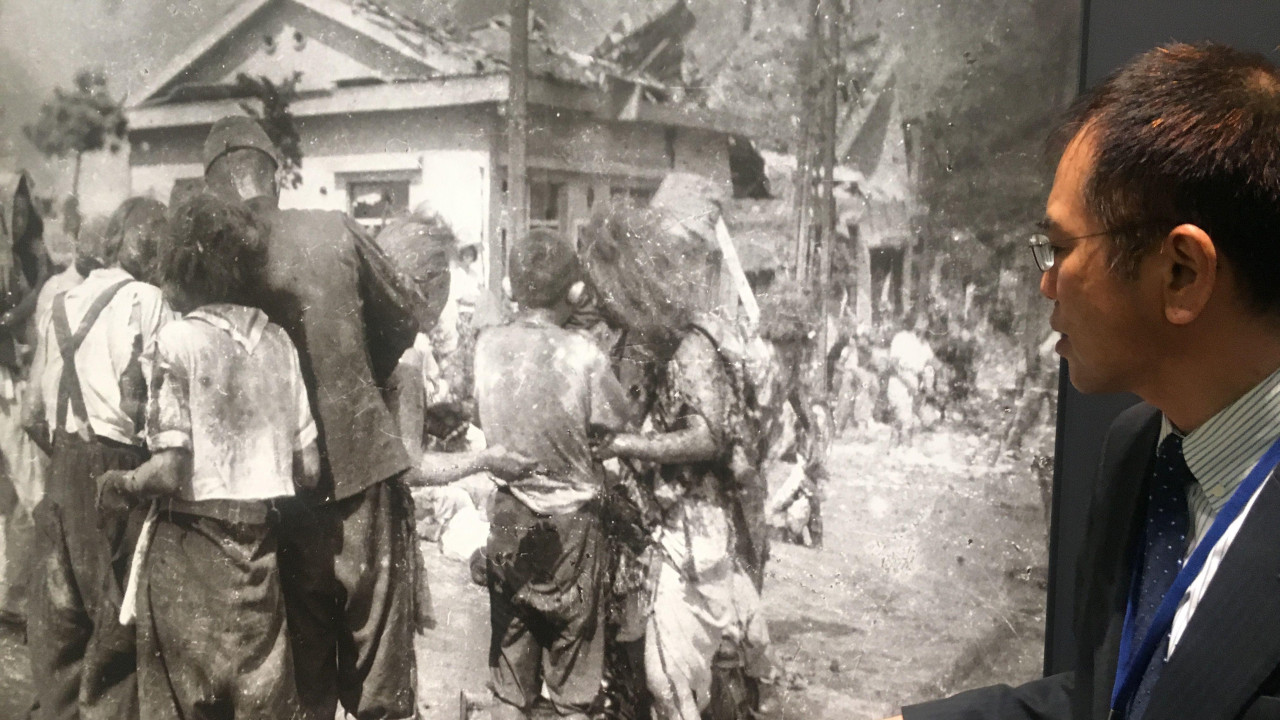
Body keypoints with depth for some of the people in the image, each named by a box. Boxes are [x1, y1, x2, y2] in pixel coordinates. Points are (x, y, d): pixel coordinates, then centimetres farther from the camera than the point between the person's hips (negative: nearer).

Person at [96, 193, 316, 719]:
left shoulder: (179, 340, -10)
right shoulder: (277, 341, 2)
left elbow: (171, 470, -16)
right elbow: (308, 469, 3)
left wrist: (120, 486, 3)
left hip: (191, 546, -4)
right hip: (259, 546, 4)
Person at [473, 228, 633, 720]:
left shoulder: (487, 347, -7)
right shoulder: (581, 355, -17)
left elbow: (485, 422, 4)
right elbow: (621, 428, -6)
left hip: (508, 517, 3)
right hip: (570, 521, -3)